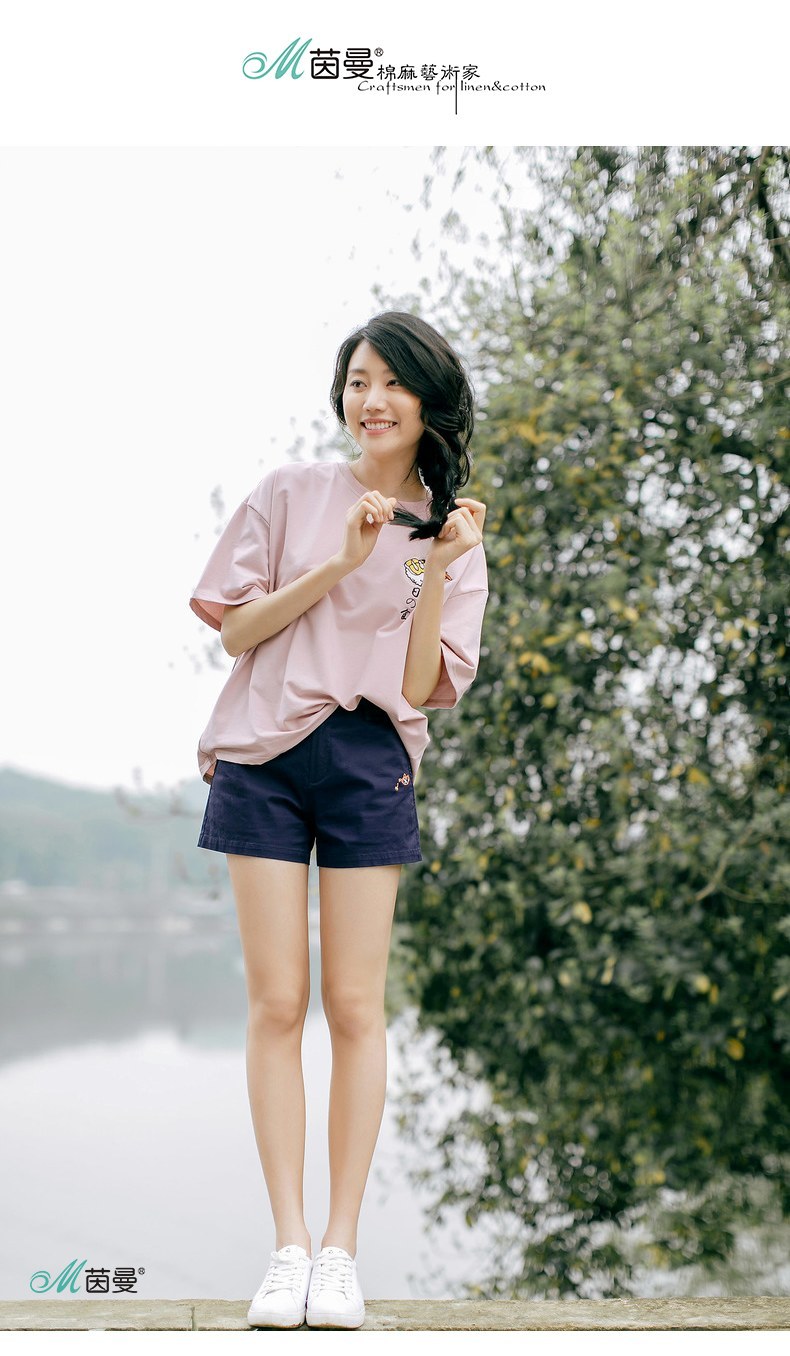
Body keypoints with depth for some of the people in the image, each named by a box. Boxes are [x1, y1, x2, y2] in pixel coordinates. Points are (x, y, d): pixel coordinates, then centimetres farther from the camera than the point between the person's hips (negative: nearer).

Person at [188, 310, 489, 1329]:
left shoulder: (454, 534, 9)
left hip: (371, 765, 0)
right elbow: (237, 630, 2)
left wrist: (436, 573, -10)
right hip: (264, 756, 0)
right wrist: (340, 563, -8)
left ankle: (342, 1249, 7)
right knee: (276, 1002, -2)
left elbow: (421, 686, 1)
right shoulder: (292, 493, 7)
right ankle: (288, 1247, 3)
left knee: (355, 1005, -1)